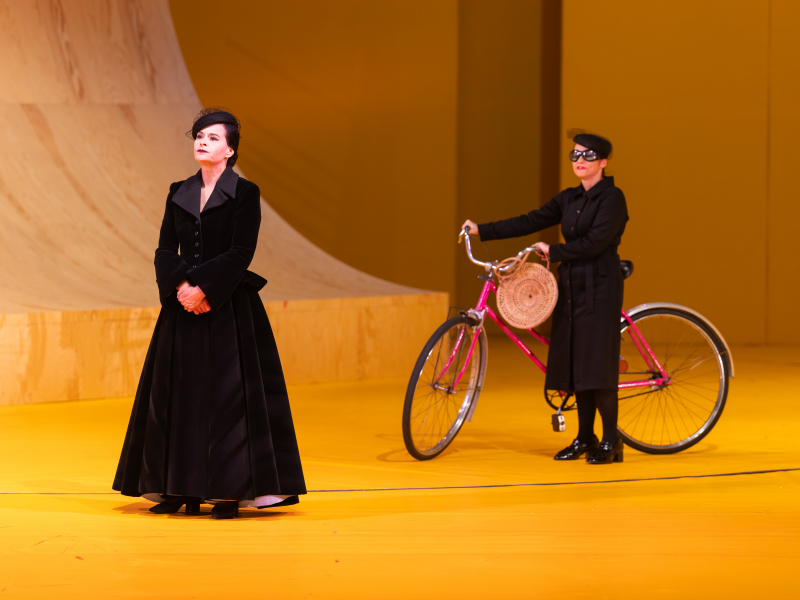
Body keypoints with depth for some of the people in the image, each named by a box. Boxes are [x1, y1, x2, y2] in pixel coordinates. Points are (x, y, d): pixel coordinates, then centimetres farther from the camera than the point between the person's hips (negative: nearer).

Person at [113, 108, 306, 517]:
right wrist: (180, 287, -12)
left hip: (229, 308, -5)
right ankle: (179, 488, 12)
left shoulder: (245, 193, -3)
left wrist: (203, 287, -18)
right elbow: (165, 250, 6)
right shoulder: (179, 193, 12)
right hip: (183, 306, 5)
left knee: (228, 393, -7)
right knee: (178, 392, 5)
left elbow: (240, 253, -11)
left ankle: (230, 491, -3)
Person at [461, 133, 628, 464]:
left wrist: (552, 251, -12)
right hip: (570, 286, 7)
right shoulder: (569, 199, 13)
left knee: (597, 361, -9)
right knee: (574, 362, 7)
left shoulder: (612, 197, -9)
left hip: (599, 288, -7)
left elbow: (594, 243, -18)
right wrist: (482, 230, 3)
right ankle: (585, 437, 15)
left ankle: (611, 441, -3)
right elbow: (531, 221, 9)